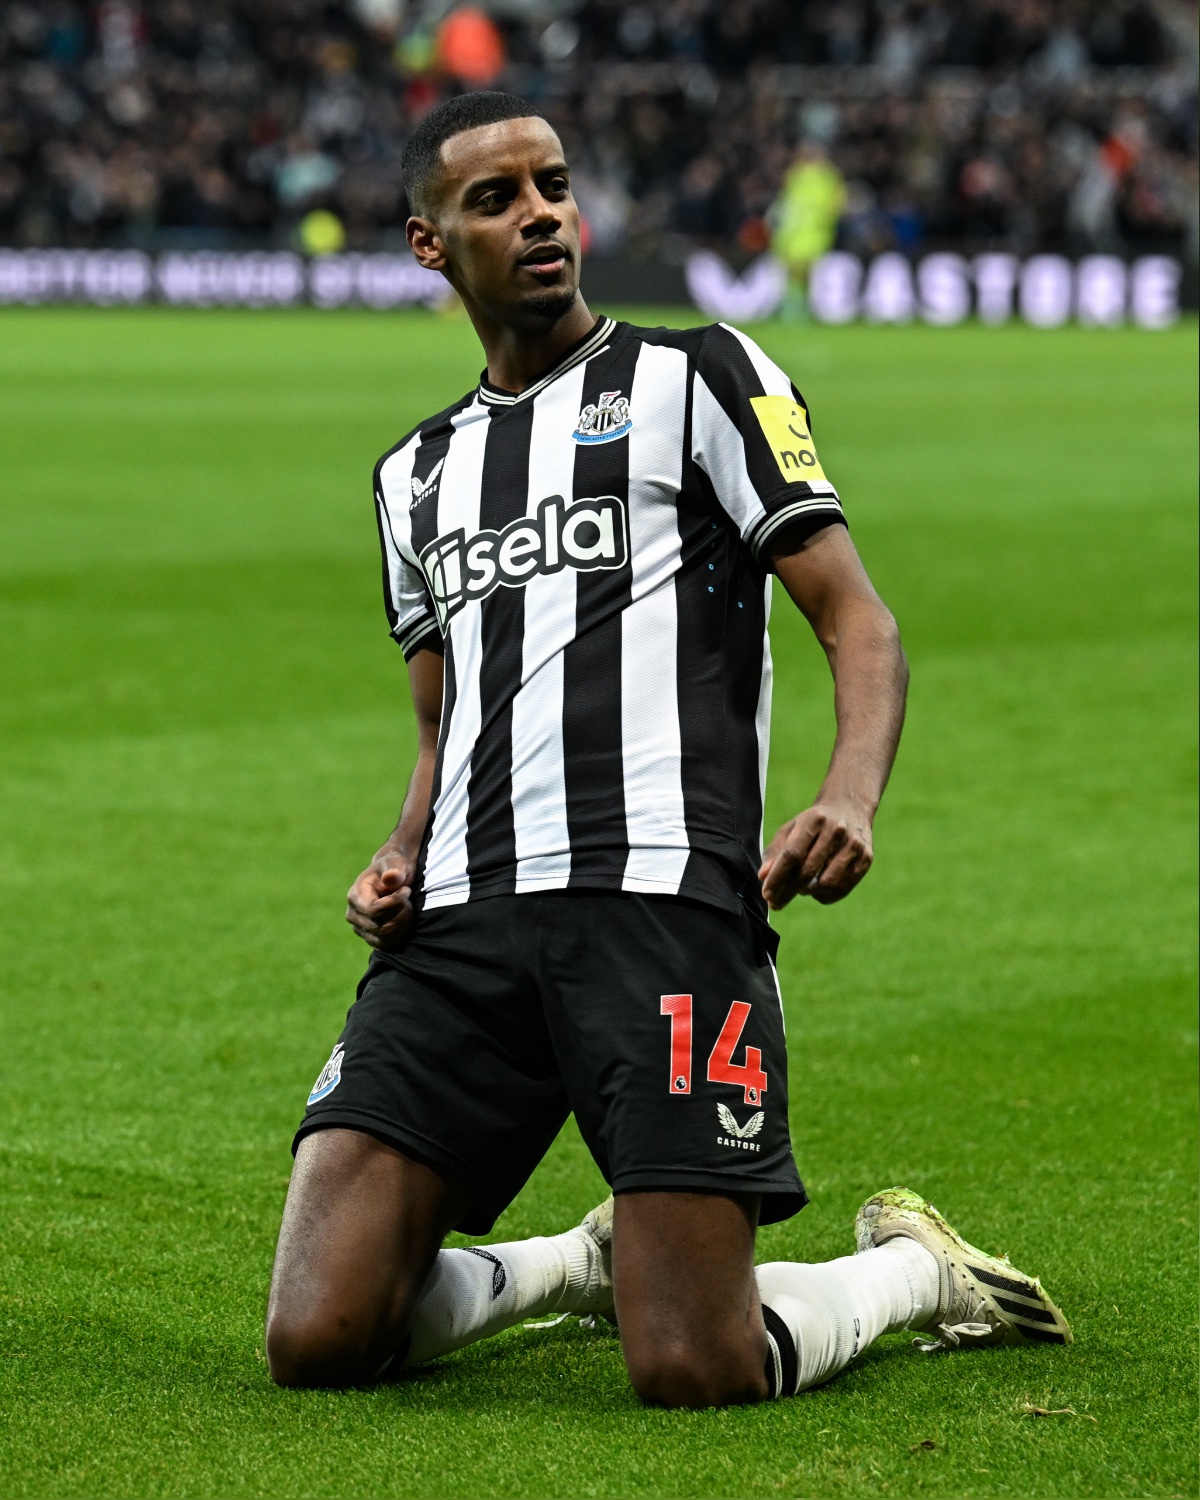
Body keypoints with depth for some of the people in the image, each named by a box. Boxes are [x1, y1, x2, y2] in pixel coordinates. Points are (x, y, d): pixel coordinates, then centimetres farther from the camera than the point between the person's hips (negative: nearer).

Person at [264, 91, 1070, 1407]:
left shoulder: (696, 375, 9)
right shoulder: (416, 474, 25)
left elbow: (857, 620, 2)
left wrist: (849, 797, -18)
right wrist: (401, 858, 9)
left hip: (662, 894, -5)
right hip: (462, 920, 5)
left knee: (694, 1373, -16)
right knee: (318, 1338, -10)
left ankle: (913, 1269, 17)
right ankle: (584, 1263, 19)